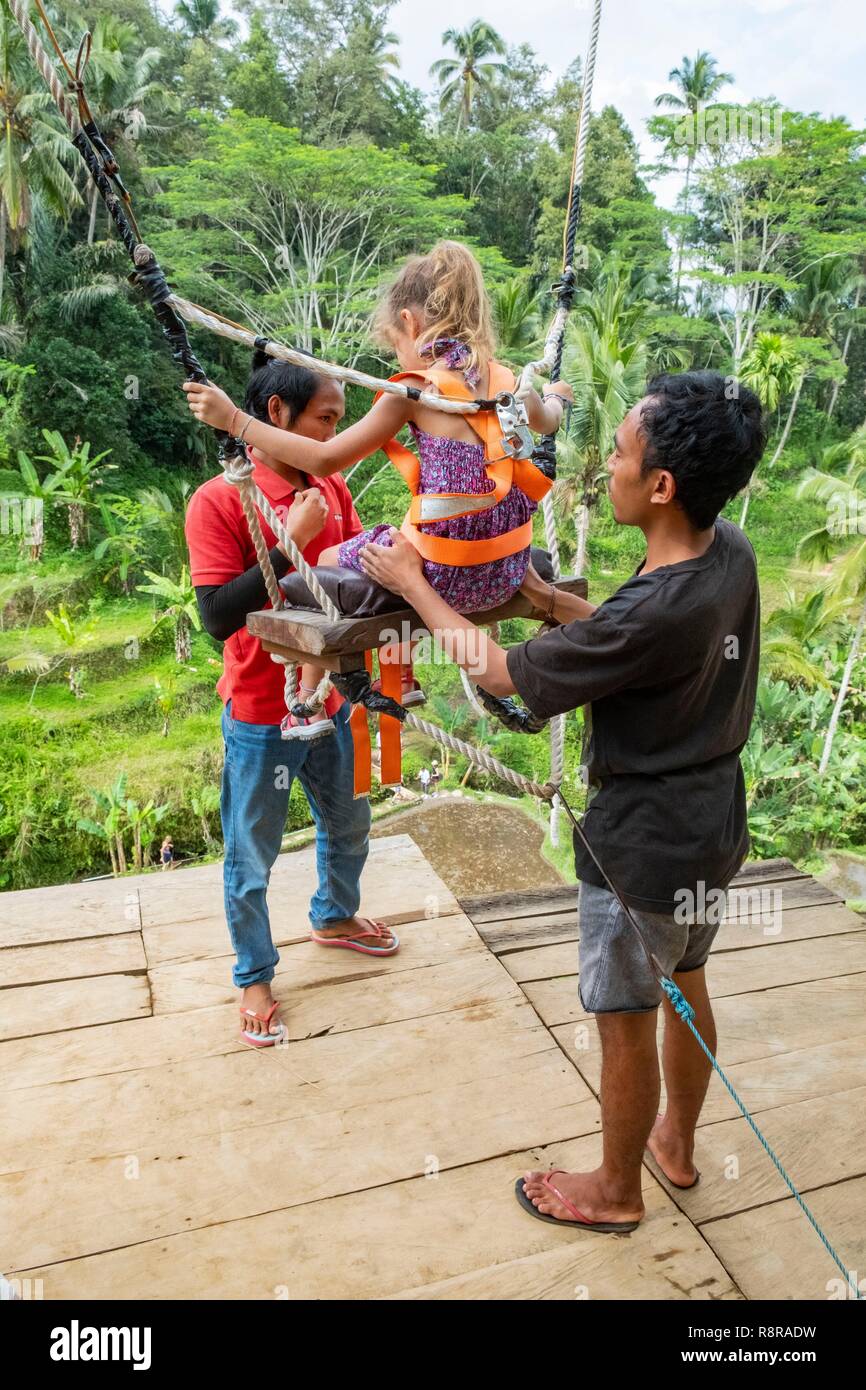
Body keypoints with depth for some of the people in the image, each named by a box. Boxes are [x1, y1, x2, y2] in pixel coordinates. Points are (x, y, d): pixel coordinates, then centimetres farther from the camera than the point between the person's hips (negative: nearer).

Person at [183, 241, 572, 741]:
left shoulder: (418, 389, -12)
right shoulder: (506, 381, 5)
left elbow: (326, 459, -14)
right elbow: (548, 422, 30)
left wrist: (235, 419, -9)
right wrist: (556, 395, 54)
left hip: (445, 573, -7)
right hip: (506, 573, 7)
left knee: (326, 565, 22)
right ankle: (403, 680, 48)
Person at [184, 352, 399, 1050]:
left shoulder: (332, 491, 0)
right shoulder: (218, 501, -17)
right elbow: (219, 616, -23)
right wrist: (292, 541, -27)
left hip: (329, 702, 6)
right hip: (261, 717, -6)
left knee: (348, 825, 25)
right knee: (251, 860, 11)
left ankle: (335, 916, 53)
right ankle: (255, 977, 34)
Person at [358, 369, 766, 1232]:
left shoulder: (656, 611, -33)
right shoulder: (730, 552, -8)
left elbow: (506, 675, -20)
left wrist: (412, 585, -11)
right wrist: (543, 598, 5)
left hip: (645, 847, -8)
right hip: (713, 827, 8)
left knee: (625, 1025, 13)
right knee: (687, 987, 26)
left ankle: (616, 1191, 38)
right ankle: (676, 1142, 51)